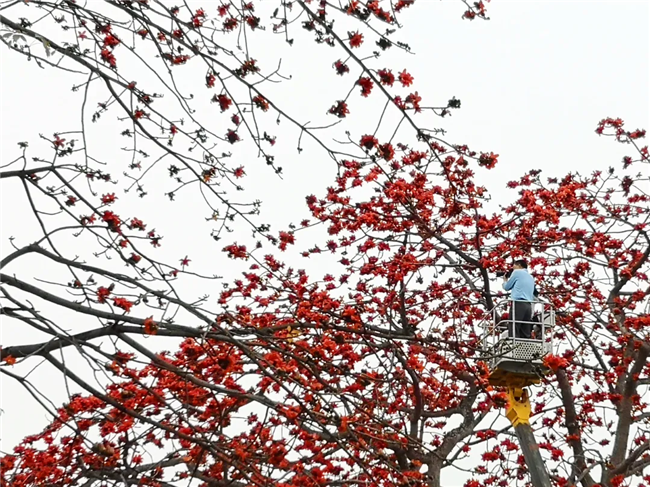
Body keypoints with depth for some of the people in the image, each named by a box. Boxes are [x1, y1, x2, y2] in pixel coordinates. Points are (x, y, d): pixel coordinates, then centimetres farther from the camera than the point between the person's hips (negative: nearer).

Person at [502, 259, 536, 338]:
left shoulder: (517, 272, 7)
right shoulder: (531, 277, 27)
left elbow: (507, 287, 13)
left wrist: (505, 280, 31)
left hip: (518, 304, -7)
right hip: (528, 305, 7)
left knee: (513, 332, -13)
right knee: (526, 334, 0)